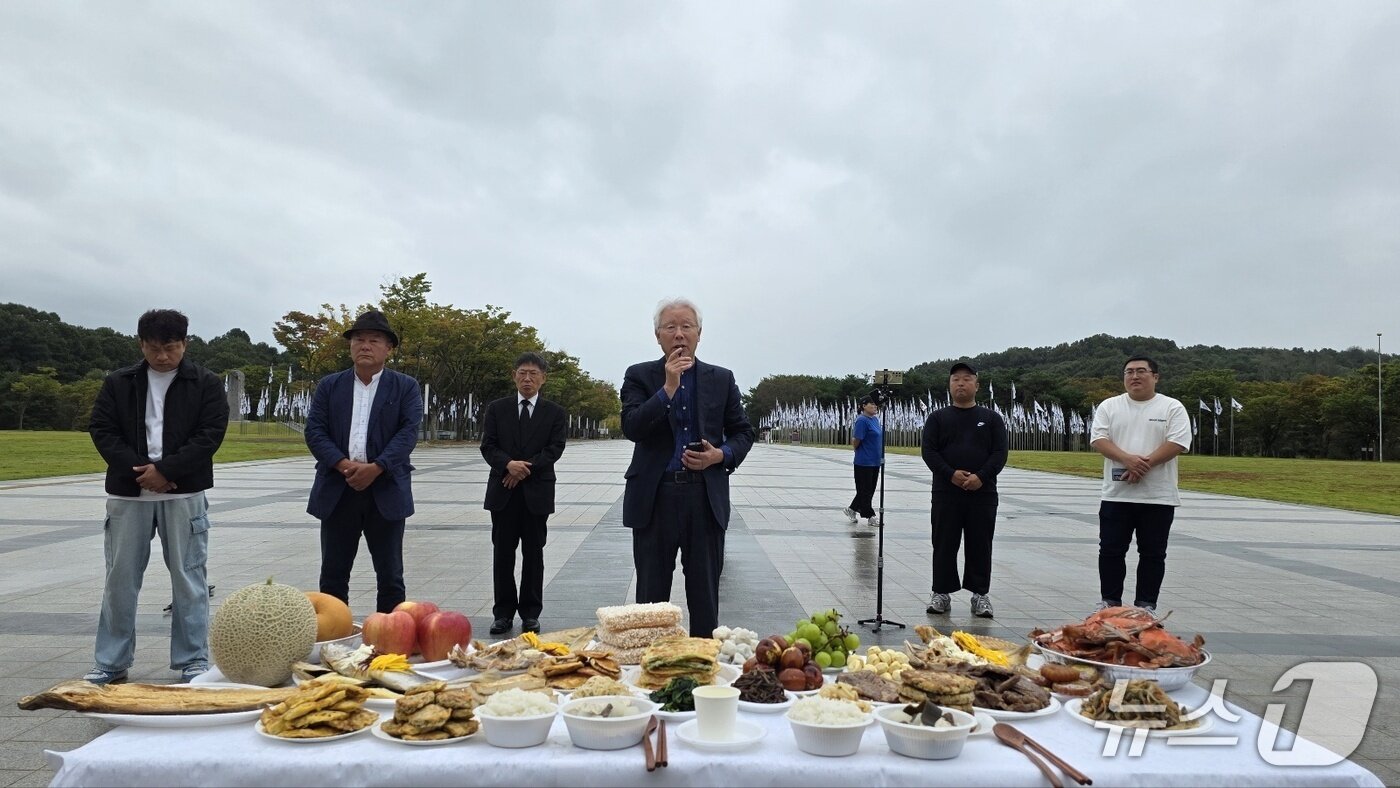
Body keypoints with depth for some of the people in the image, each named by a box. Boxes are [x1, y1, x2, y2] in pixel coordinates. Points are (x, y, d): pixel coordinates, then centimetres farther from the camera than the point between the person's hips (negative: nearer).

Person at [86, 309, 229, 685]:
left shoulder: (206, 384, 1)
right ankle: (111, 663, 19)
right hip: (127, 493, 3)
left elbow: (211, 434, -7)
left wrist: (166, 469, -15)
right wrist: (138, 469, -12)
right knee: (120, 579, 8)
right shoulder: (118, 383, 8)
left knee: (188, 578, 2)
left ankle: (194, 660, 10)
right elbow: (102, 430, 2)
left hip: (184, 495, -2)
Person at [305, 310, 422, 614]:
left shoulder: (406, 387, 4)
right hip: (337, 491, 2)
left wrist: (375, 468, -19)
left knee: (390, 576, 4)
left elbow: (409, 432, -7)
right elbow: (314, 431, 1)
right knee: (333, 576, 8)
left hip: (386, 491, -2)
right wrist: (343, 465, -15)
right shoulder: (329, 386, 10)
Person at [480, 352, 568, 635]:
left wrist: (525, 468, -16)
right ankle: (503, 612, 13)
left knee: (534, 554, 5)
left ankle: (530, 613, 13)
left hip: (537, 492, -1)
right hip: (503, 492, 1)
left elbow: (554, 449, -5)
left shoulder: (555, 413, 5)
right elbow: (488, 446, 0)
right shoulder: (497, 409, 8)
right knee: (502, 553, 4)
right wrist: (509, 464, -18)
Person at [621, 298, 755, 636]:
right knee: (651, 595, 8)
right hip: (654, 497, -1)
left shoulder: (722, 379, 7)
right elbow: (631, 428, -11)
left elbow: (743, 432, 11)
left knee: (705, 597, 9)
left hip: (707, 497, 1)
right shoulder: (639, 376, 2)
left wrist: (721, 455, -9)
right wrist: (668, 388, -19)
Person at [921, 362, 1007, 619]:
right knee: (944, 545, 4)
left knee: (980, 546, 5)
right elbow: (929, 452, -1)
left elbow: (1000, 453, 1)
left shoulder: (991, 418, 9)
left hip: (983, 493, 0)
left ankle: (980, 594, 14)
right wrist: (951, 474, -15)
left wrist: (981, 476, -14)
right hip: (946, 493, 0)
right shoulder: (938, 418, 8)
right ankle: (942, 592, 13)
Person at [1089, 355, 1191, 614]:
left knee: (1153, 554, 6)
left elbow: (1177, 444, -9)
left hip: (1158, 496, -1)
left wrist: (1145, 464, -19)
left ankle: (1146, 605, 16)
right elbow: (1099, 439, -3)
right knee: (1111, 551, 4)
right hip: (1116, 495, 1)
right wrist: (1127, 459, -19)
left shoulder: (1172, 408, 2)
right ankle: (1109, 601, 15)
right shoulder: (1109, 406, 7)